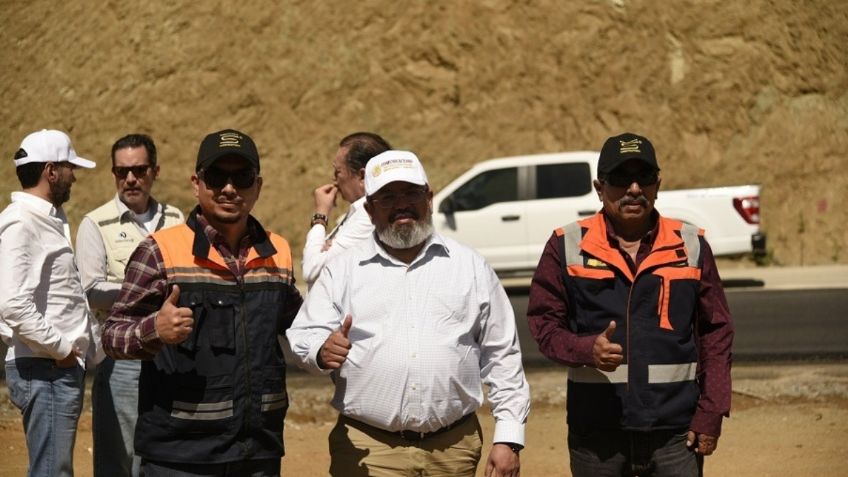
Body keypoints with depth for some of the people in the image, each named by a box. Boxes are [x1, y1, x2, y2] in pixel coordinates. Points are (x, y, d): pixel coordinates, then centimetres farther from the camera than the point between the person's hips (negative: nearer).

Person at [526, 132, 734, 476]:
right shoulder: (567, 247, 3)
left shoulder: (691, 246, 7)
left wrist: (711, 414, 1)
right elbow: (543, 322, 4)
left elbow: (716, 332, 8)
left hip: (676, 434, 0)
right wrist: (585, 349, -17)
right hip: (596, 434, 0)